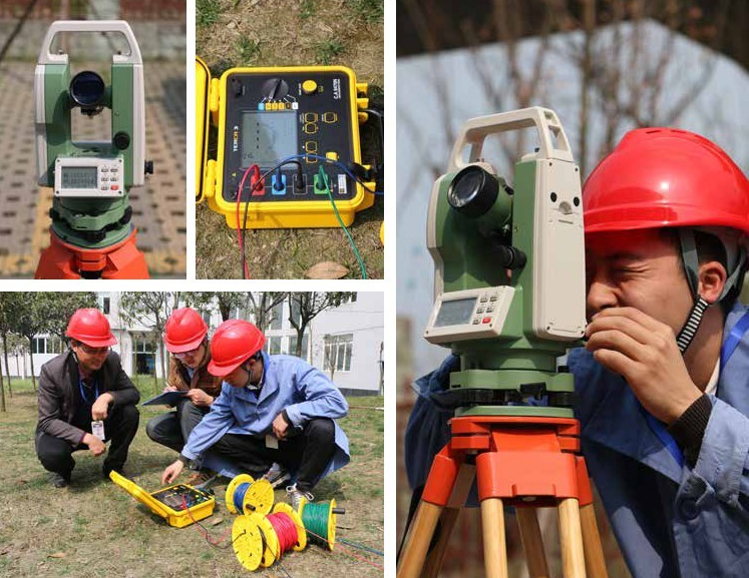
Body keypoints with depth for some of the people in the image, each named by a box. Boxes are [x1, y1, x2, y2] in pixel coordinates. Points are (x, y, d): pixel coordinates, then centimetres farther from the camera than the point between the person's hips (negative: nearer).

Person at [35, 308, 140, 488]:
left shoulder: (112, 361, -16)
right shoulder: (52, 371, -25)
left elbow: (133, 393, -9)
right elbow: (48, 421, -23)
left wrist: (109, 397, -32)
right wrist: (86, 438, -36)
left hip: (98, 426, 4)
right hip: (64, 432, -3)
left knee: (129, 413, -22)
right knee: (51, 454, -36)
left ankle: (113, 466, 0)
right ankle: (64, 470, 4)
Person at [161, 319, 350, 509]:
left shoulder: (292, 370, -27)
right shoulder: (232, 386, -8)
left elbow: (338, 403, -34)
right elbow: (214, 421, -1)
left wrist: (289, 414, -35)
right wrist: (183, 460, -5)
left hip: (297, 445, -5)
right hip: (264, 445, 5)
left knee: (323, 427, -37)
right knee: (215, 439, -11)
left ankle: (302, 489, -14)